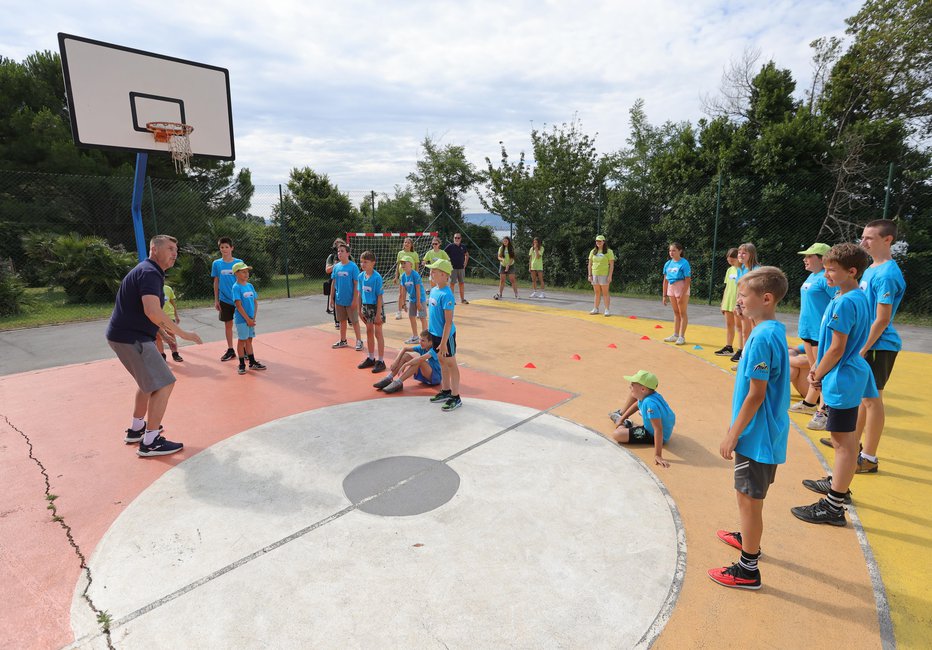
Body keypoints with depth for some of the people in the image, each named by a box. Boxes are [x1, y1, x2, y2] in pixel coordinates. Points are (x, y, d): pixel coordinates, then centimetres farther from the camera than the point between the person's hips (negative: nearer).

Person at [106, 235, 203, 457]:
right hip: (132, 339, -11)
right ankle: (150, 442, -3)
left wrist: (164, 327, 24)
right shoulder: (149, 273, -18)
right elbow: (153, 312, -32)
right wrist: (182, 333, -27)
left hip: (126, 336, 11)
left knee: (149, 380, 25)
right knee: (164, 384, -9)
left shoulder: (147, 271, 15)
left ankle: (136, 428, 36)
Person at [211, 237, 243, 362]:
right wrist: (216, 300, 5)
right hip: (224, 300, 2)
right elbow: (216, 282, 7)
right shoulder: (216, 264, 2)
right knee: (228, 324, 10)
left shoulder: (239, 262, -3)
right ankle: (230, 350, 20)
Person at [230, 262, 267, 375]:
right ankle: (242, 365, 11)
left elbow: (256, 302, 8)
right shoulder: (236, 287, -12)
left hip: (250, 319, 6)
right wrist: (248, 319, -16)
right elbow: (239, 306, -16)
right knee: (242, 340, 2)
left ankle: (252, 363, 22)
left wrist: (254, 318, -1)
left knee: (249, 340, 14)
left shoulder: (250, 285, 7)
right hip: (241, 319, -6)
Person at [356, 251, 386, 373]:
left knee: (378, 333, 0)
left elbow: (379, 296, -16)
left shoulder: (377, 277, -17)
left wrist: (378, 314, -17)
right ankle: (371, 358, 28)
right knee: (369, 332, 15)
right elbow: (360, 293, 10)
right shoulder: (360, 276, 2)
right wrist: (360, 309, 9)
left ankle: (381, 361, 9)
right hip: (366, 306, 6)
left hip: (376, 306, -6)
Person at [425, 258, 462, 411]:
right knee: (442, 362, 19)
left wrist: (443, 342, -23)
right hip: (435, 334, 8)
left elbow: (448, 321, -23)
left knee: (451, 363, 3)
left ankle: (456, 397, 14)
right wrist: (430, 334, 17)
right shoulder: (433, 290, 4)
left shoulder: (446, 295, -22)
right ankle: (446, 391, 35)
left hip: (446, 335, -8)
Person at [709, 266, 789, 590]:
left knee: (748, 499, 3)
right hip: (768, 433, 9)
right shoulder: (775, 330, 6)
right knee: (750, 496, 26)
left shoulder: (762, 337, -24)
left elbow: (756, 394, -23)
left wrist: (732, 436, -15)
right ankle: (748, 537, 47)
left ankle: (748, 570, 17)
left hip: (756, 436, -9)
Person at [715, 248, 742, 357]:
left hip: (739, 302, -7)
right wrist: (723, 303, 16)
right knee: (729, 325, 11)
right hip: (728, 302, 7)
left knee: (739, 325, -2)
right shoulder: (730, 270, 12)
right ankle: (728, 347, 19)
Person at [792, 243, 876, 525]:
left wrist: (817, 376, -9)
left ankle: (834, 507, 5)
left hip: (842, 380, -10)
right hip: (851, 376, 10)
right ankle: (838, 483, 40)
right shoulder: (860, 297, 10)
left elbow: (837, 348, -21)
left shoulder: (844, 302, -21)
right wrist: (819, 370, 13)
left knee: (844, 442, -3)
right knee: (845, 438, 22)